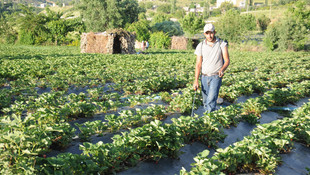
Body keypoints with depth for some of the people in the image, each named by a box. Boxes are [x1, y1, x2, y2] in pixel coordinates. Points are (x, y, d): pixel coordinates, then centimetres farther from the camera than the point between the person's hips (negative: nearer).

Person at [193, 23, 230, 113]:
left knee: (211, 100, -17)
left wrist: (222, 69, -27)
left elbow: (227, 60, -5)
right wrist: (196, 80, -7)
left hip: (216, 76, -3)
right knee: (205, 101, 10)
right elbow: (198, 64, 1)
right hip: (204, 77, 3)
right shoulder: (200, 46, 1)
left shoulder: (222, 44, -5)